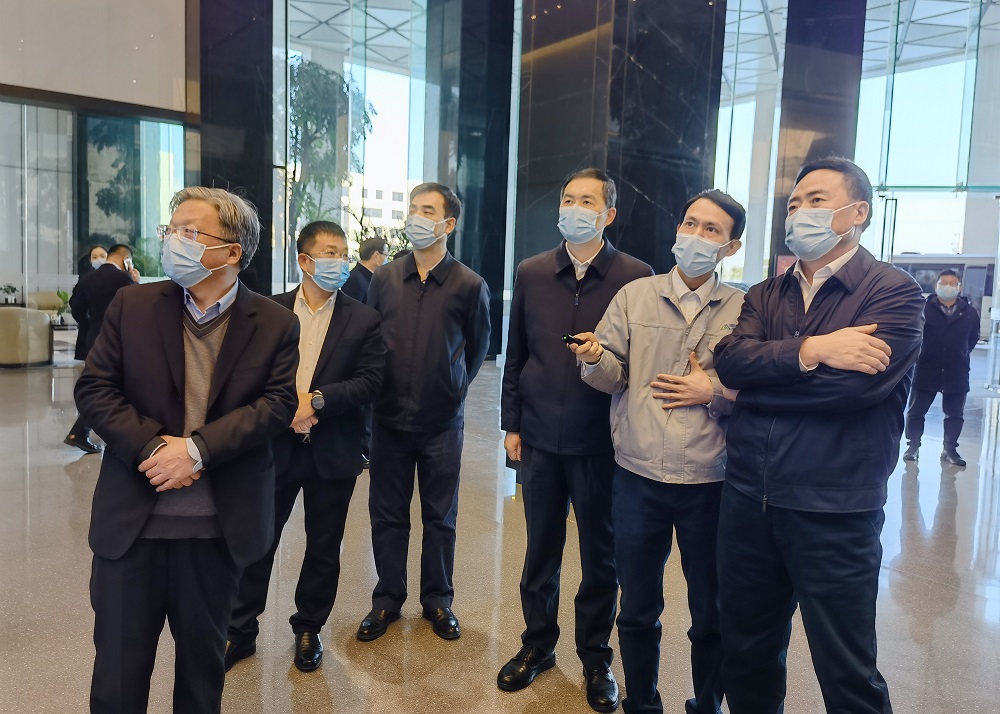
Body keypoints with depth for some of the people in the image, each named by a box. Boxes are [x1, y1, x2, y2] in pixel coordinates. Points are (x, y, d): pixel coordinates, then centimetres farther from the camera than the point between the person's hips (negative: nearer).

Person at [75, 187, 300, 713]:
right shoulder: (132, 306, 2)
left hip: (219, 524, 0)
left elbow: (277, 404, -9)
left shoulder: (275, 324, -2)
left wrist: (197, 447, -19)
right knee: (119, 660, 12)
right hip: (131, 518, 1)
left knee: (204, 652, 18)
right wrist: (153, 446, -16)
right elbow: (93, 388, -1)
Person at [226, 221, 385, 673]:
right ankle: (240, 632, 28)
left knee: (323, 548, 12)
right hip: (275, 445, 0)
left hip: (333, 451, 0)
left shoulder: (363, 320, -1)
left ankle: (308, 630, 33)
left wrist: (317, 400, -18)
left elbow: (370, 381, -9)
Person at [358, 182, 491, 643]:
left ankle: (438, 601, 28)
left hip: (442, 423, -2)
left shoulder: (469, 286, -5)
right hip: (390, 419, 2)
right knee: (387, 515, 11)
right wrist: (379, 391, 10)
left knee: (440, 518, 11)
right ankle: (387, 599, 28)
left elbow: (478, 346, 8)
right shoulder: (384, 278, 2)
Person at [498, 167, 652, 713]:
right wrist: (511, 424, 6)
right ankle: (538, 643, 35)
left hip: (602, 441, -2)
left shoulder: (635, 277, -6)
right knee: (541, 548, 15)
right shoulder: (531, 274, 4)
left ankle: (595, 657, 31)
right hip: (541, 438, 3)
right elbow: (515, 356, 7)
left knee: (601, 554, 12)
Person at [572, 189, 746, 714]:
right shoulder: (634, 295, 3)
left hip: (710, 482, -1)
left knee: (712, 615, 14)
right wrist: (594, 359, -20)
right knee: (637, 610, 16)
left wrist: (714, 392, -15)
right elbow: (613, 376, 1)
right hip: (637, 477, 1)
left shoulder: (744, 310, -1)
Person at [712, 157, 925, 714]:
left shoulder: (895, 292, -6)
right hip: (748, 498, 5)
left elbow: (855, 382, -21)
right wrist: (810, 350, -25)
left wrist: (726, 391, -12)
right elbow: (730, 359, -7)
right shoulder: (765, 296, 10)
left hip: (834, 510, -5)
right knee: (746, 655, 19)